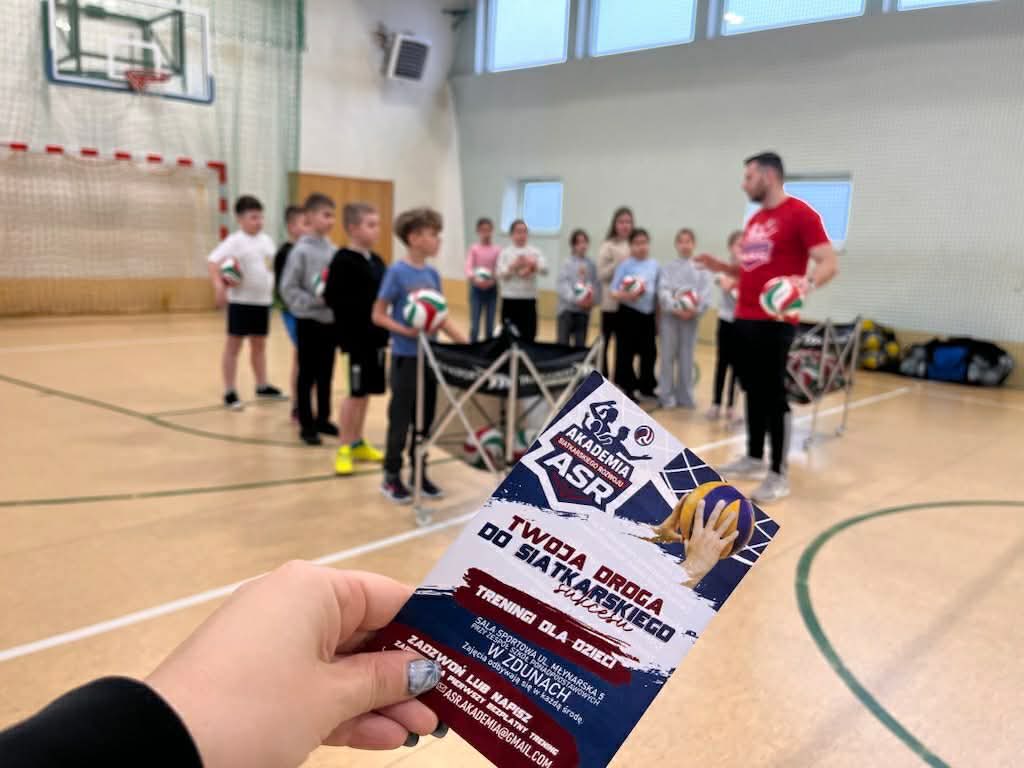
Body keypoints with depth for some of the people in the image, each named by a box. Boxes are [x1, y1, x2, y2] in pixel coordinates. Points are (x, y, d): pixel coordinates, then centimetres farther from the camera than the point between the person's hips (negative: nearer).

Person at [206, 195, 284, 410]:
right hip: (241, 301, -6)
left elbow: (274, 265, 21)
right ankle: (230, 392, 7)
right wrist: (219, 286, -35)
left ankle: (262, 386, 29)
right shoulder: (235, 240, -11)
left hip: (263, 300, 6)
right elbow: (213, 262, -22)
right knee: (234, 345, 1)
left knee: (259, 344, 16)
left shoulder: (266, 240, 9)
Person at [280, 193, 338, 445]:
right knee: (307, 376, 5)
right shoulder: (301, 251, -11)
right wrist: (314, 301, -20)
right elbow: (288, 288, -11)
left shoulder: (333, 250, 3)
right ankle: (306, 425, 15)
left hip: (332, 321, 5)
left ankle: (323, 419, 27)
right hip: (310, 321, -5)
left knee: (326, 375, 14)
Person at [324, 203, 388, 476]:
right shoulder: (343, 260, -12)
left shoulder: (376, 260, 13)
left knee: (366, 391, 13)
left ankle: (358, 443, 25)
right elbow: (333, 298, -19)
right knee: (356, 392, -3)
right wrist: (363, 309, -23)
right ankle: (344, 448, 9)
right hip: (356, 337, -8)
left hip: (376, 335, 8)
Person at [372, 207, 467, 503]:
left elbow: (442, 317, 12)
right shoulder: (397, 272, -11)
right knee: (400, 418, 2)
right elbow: (378, 315, -9)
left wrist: (466, 343, 3)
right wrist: (405, 330, -23)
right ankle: (391, 477, 16)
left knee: (425, 419, 13)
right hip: (406, 356, -6)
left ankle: (419, 473, 25)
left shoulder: (433, 274, 7)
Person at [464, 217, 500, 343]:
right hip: (476, 289, -2)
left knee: (490, 326, 6)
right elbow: (468, 268, -13)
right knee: (474, 326, -5)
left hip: (492, 289, 2)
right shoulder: (473, 249, -3)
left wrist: (492, 280, -28)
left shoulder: (497, 250, 1)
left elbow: (499, 269, -7)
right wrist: (475, 279, -34)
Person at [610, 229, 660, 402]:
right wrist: (628, 295, -28)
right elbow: (614, 292, -8)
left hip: (648, 315, 4)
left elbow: (658, 292, 12)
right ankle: (625, 389, 13)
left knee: (649, 352, 10)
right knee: (626, 353, 0)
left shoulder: (654, 265, 5)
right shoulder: (625, 265, -6)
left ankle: (646, 388, 26)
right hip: (629, 314, -4)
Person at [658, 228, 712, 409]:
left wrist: (695, 310, -18)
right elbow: (663, 290, -5)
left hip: (691, 316, 0)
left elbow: (706, 293, -3)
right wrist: (675, 308, -18)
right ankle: (667, 395, 9)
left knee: (686, 356, 6)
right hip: (670, 315, 0)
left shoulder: (702, 268, 4)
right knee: (668, 355, 1)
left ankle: (685, 396, 15)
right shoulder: (669, 267, 4)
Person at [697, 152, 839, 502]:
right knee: (753, 391, 15)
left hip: (775, 322, -8)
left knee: (774, 395, -4)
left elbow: (830, 263, -14)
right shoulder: (754, 221, 17)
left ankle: (779, 474, 4)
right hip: (744, 319, 8)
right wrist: (721, 267, 11)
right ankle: (754, 457, 27)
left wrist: (808, 283, -33)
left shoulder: (800, 214, -8)